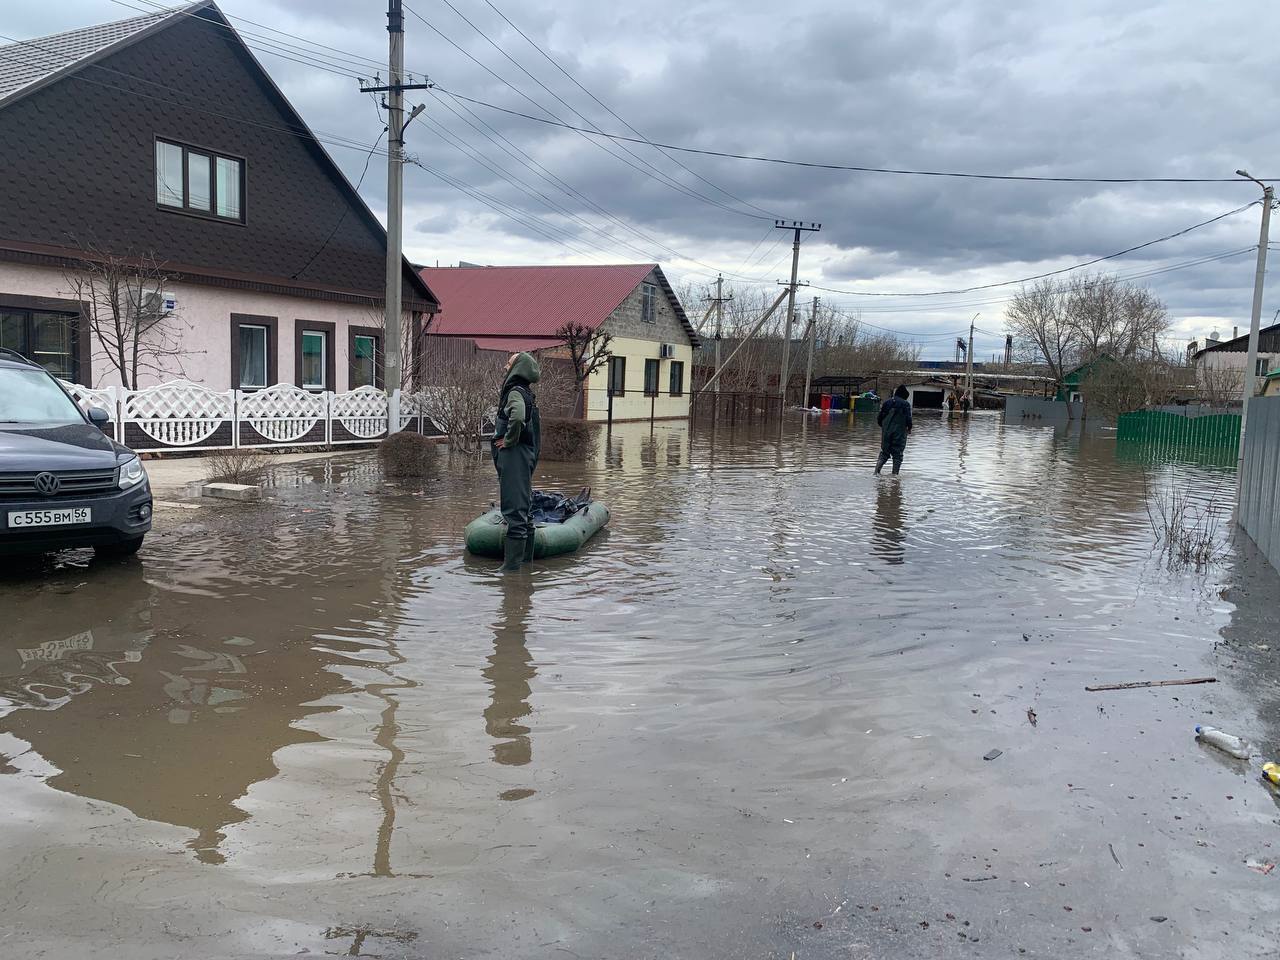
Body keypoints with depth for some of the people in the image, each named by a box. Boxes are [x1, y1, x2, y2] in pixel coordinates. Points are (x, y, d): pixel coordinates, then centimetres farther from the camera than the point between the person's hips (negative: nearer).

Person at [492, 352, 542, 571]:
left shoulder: (516, 392, -13)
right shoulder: (526, 393, 17)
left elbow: (518, 417, -34)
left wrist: (509, 440, -19)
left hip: (514, 456, -10)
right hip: (525, 456, 10)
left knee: (514, 509, -8)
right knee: (522, 508, 16)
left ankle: (512, 565, -6)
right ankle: (526, 558, 24)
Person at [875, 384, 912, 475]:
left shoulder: (887, 402, 6)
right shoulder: (906, 404, -6)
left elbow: (879, 417, 7)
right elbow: (908, 419, -12)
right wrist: (909, 428, 6)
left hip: (886, 432, 3)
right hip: (899, 433, -3)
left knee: (884, 452, 12)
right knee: (897, 454, 6)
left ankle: (877, 470, -5)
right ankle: (895, 473, 3)